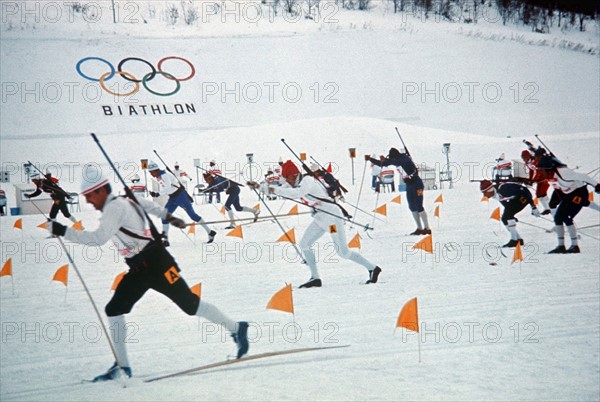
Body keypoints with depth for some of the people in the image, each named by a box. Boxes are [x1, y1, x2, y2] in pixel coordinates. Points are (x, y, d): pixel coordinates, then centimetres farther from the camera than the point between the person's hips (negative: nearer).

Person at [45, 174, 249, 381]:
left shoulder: (115, 207, -18)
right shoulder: (124, 201, 10)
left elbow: (99, 238, -29)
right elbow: (148, 204, 27)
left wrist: (62, 231, -28)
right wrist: (168, 217, 42)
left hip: (156, 264, -10)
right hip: (139, 269, 10)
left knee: (190, 304, 0)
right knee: (114, 310, 1)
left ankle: (236, 328, 17)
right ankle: (122, 365, 5)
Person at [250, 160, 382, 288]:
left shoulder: (307, 180, -17)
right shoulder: (296, 184, 10)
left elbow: (298, 193, -35)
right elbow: (279, 191, 17)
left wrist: (275, 190, -30)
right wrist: (259, 186, 7)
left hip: (332, 215, -10)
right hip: (320, 217, 10)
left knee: (343, 252, -7)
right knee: (304, 245, 4)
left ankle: (373, 268, 6)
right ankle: (315, 278, 6)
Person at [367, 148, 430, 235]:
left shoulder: (405, 158, -19)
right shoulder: (394, 160, 3)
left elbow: (397, 162, -41)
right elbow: (381, 163, 10)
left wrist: (386, 160, -45)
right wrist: (370, 159, 3)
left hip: (417, 184, -8)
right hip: (409, 185, 8)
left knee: (419, 207, -11)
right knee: (412, 207, 7)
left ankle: (427, 229, -8)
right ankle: (420, 228, 12)